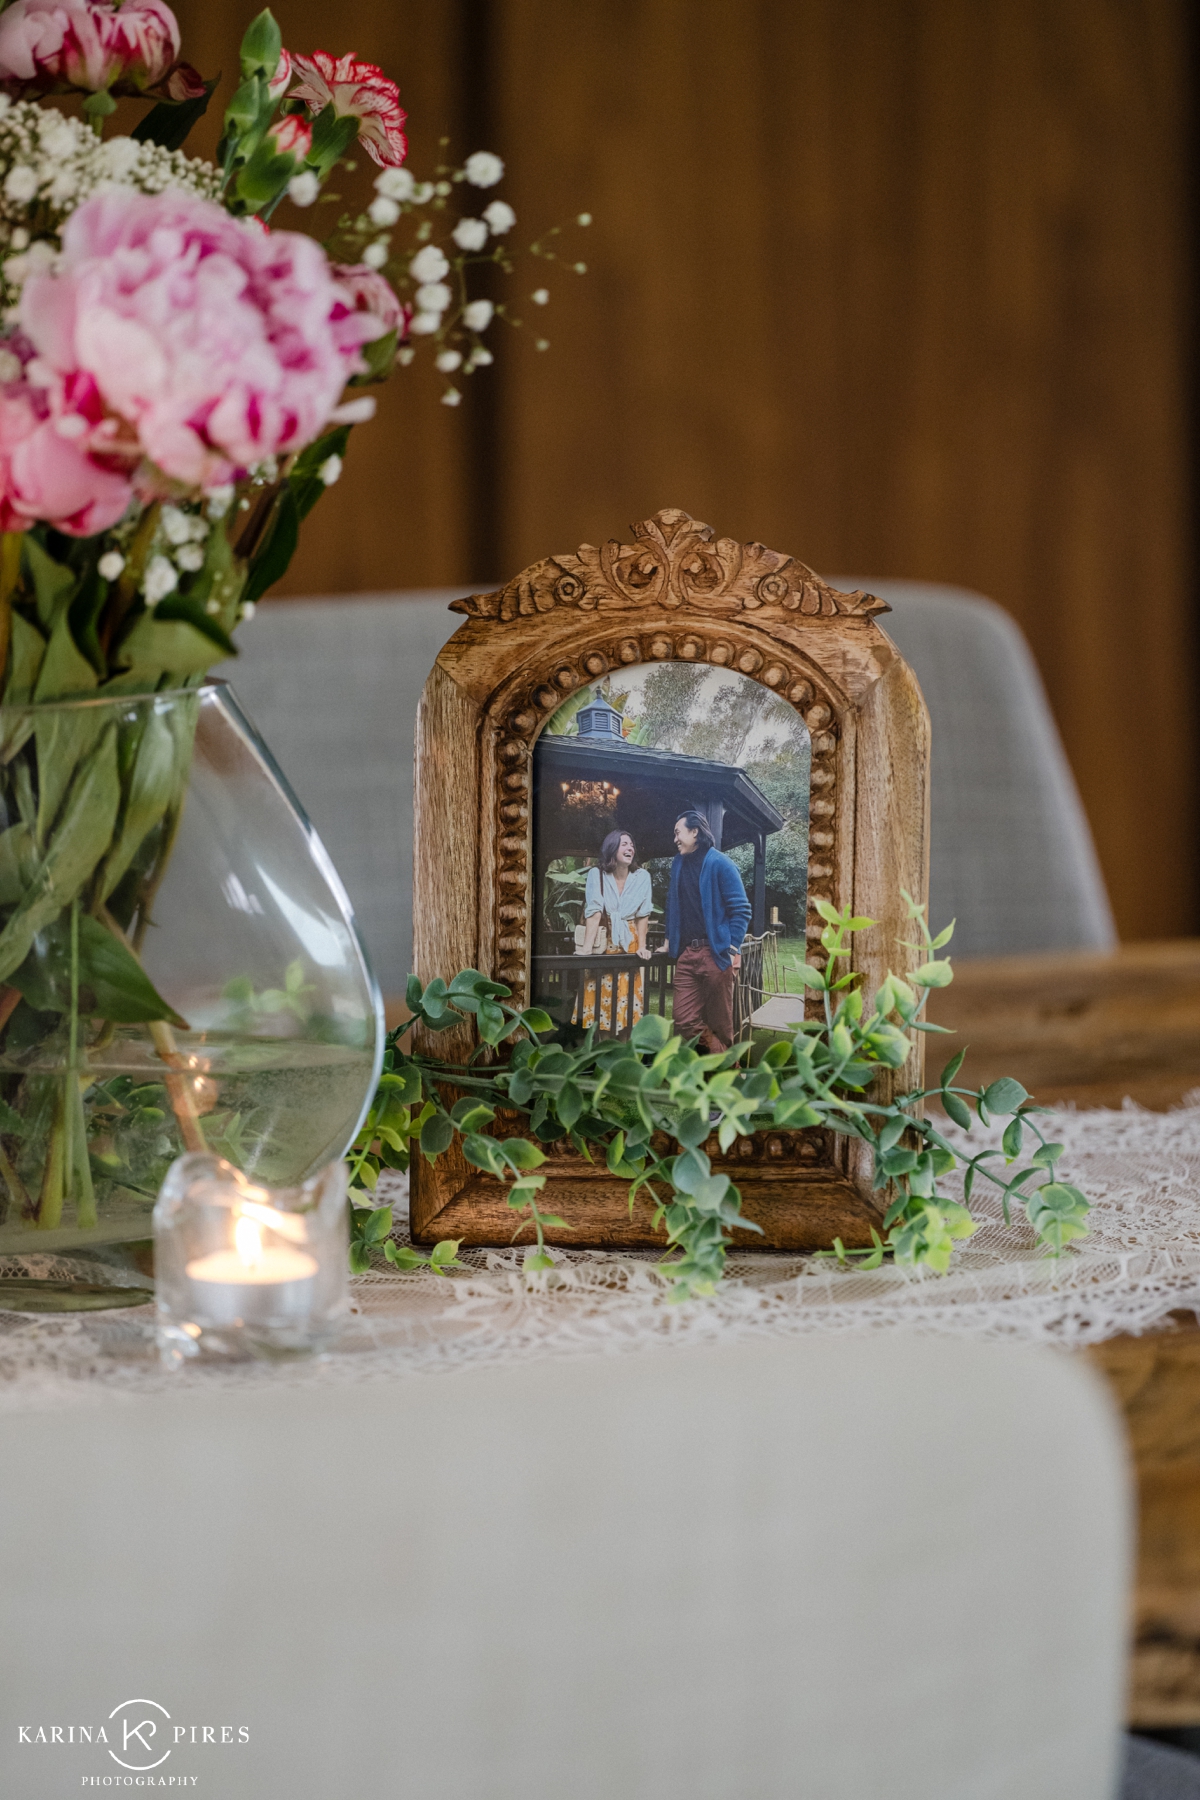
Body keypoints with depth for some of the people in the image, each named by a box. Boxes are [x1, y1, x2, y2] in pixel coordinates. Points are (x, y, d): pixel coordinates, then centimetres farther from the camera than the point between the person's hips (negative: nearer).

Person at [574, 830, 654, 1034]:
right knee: (600, 1000, -5)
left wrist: (641, 947, -10)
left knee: (629, 999, -3)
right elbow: (594, 913, -12)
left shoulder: (642, 876, -1)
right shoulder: (597, 875, -5)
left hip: (629, 946, 1)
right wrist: (586, 948, -21)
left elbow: (642, 915, -1)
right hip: (605, 944, -1)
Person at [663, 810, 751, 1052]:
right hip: (687, 954, 6)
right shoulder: (679, 865, 14)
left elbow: (741, 910, -8)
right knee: (683, 1019, -1)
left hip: (715, 954, -6)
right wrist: (670, 940, 17)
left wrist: (731, 949, -13)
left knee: (719, 1024, -1)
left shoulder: (720, 865, -6)